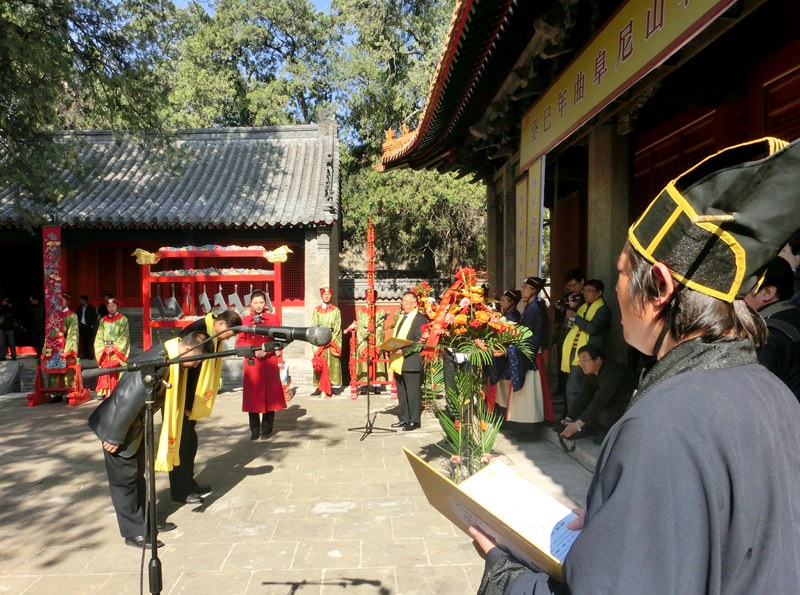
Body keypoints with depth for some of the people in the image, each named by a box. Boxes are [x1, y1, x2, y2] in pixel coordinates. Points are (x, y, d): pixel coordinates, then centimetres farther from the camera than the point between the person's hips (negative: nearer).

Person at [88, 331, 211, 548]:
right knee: (124, 479, 4)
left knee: (137, 475, 19)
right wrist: (114, 438, -22)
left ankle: (145, 521, 32)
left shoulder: (168, 358, -3)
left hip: (134, 426, 9)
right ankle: (134, 533, 15)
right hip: (118, 426, -9)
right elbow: (129, 401, -30)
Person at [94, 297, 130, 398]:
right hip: (104, 350, 3)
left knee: (116, 371, -9)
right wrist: (103, 348, -4)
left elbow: (124, 336, -4)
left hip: (118, 349, -3)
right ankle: (103, 392, 1)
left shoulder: (123, 319, 3)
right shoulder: (103, 320, 14)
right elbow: (99, 337, 11)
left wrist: (114, 348, -12)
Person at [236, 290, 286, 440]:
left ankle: (267, 430, 13)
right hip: (252, 363, 1)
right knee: (252, 396, 2)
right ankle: (254, 431, 14)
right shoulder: (245, 320, 9)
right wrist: (253, 350, -10)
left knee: (269, 395, 1)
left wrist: (266, 350, -12)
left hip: (269, 362, -1)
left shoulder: (273, 318, 5)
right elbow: (240, 342, 6)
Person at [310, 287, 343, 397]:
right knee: (320, 364, -4)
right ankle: (319, 387, -4)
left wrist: (331, 339, -11)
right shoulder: (316, 310, 9)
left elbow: (338, 327, 2)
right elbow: (314, 326, 3)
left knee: (333, 363, -1)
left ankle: (334, 385, 2)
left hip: (333, 340, 0)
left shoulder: (336, 310, 7)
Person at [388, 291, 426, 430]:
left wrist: (403, 350, -21)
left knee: (413, 393, -1)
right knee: (401, 393, 14)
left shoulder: (420, 319, -8)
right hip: (398, 361, 8)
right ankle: (404, 419, 23)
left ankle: (414, 421, 7)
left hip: (411, 361, -8)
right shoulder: (401, 317, 19)